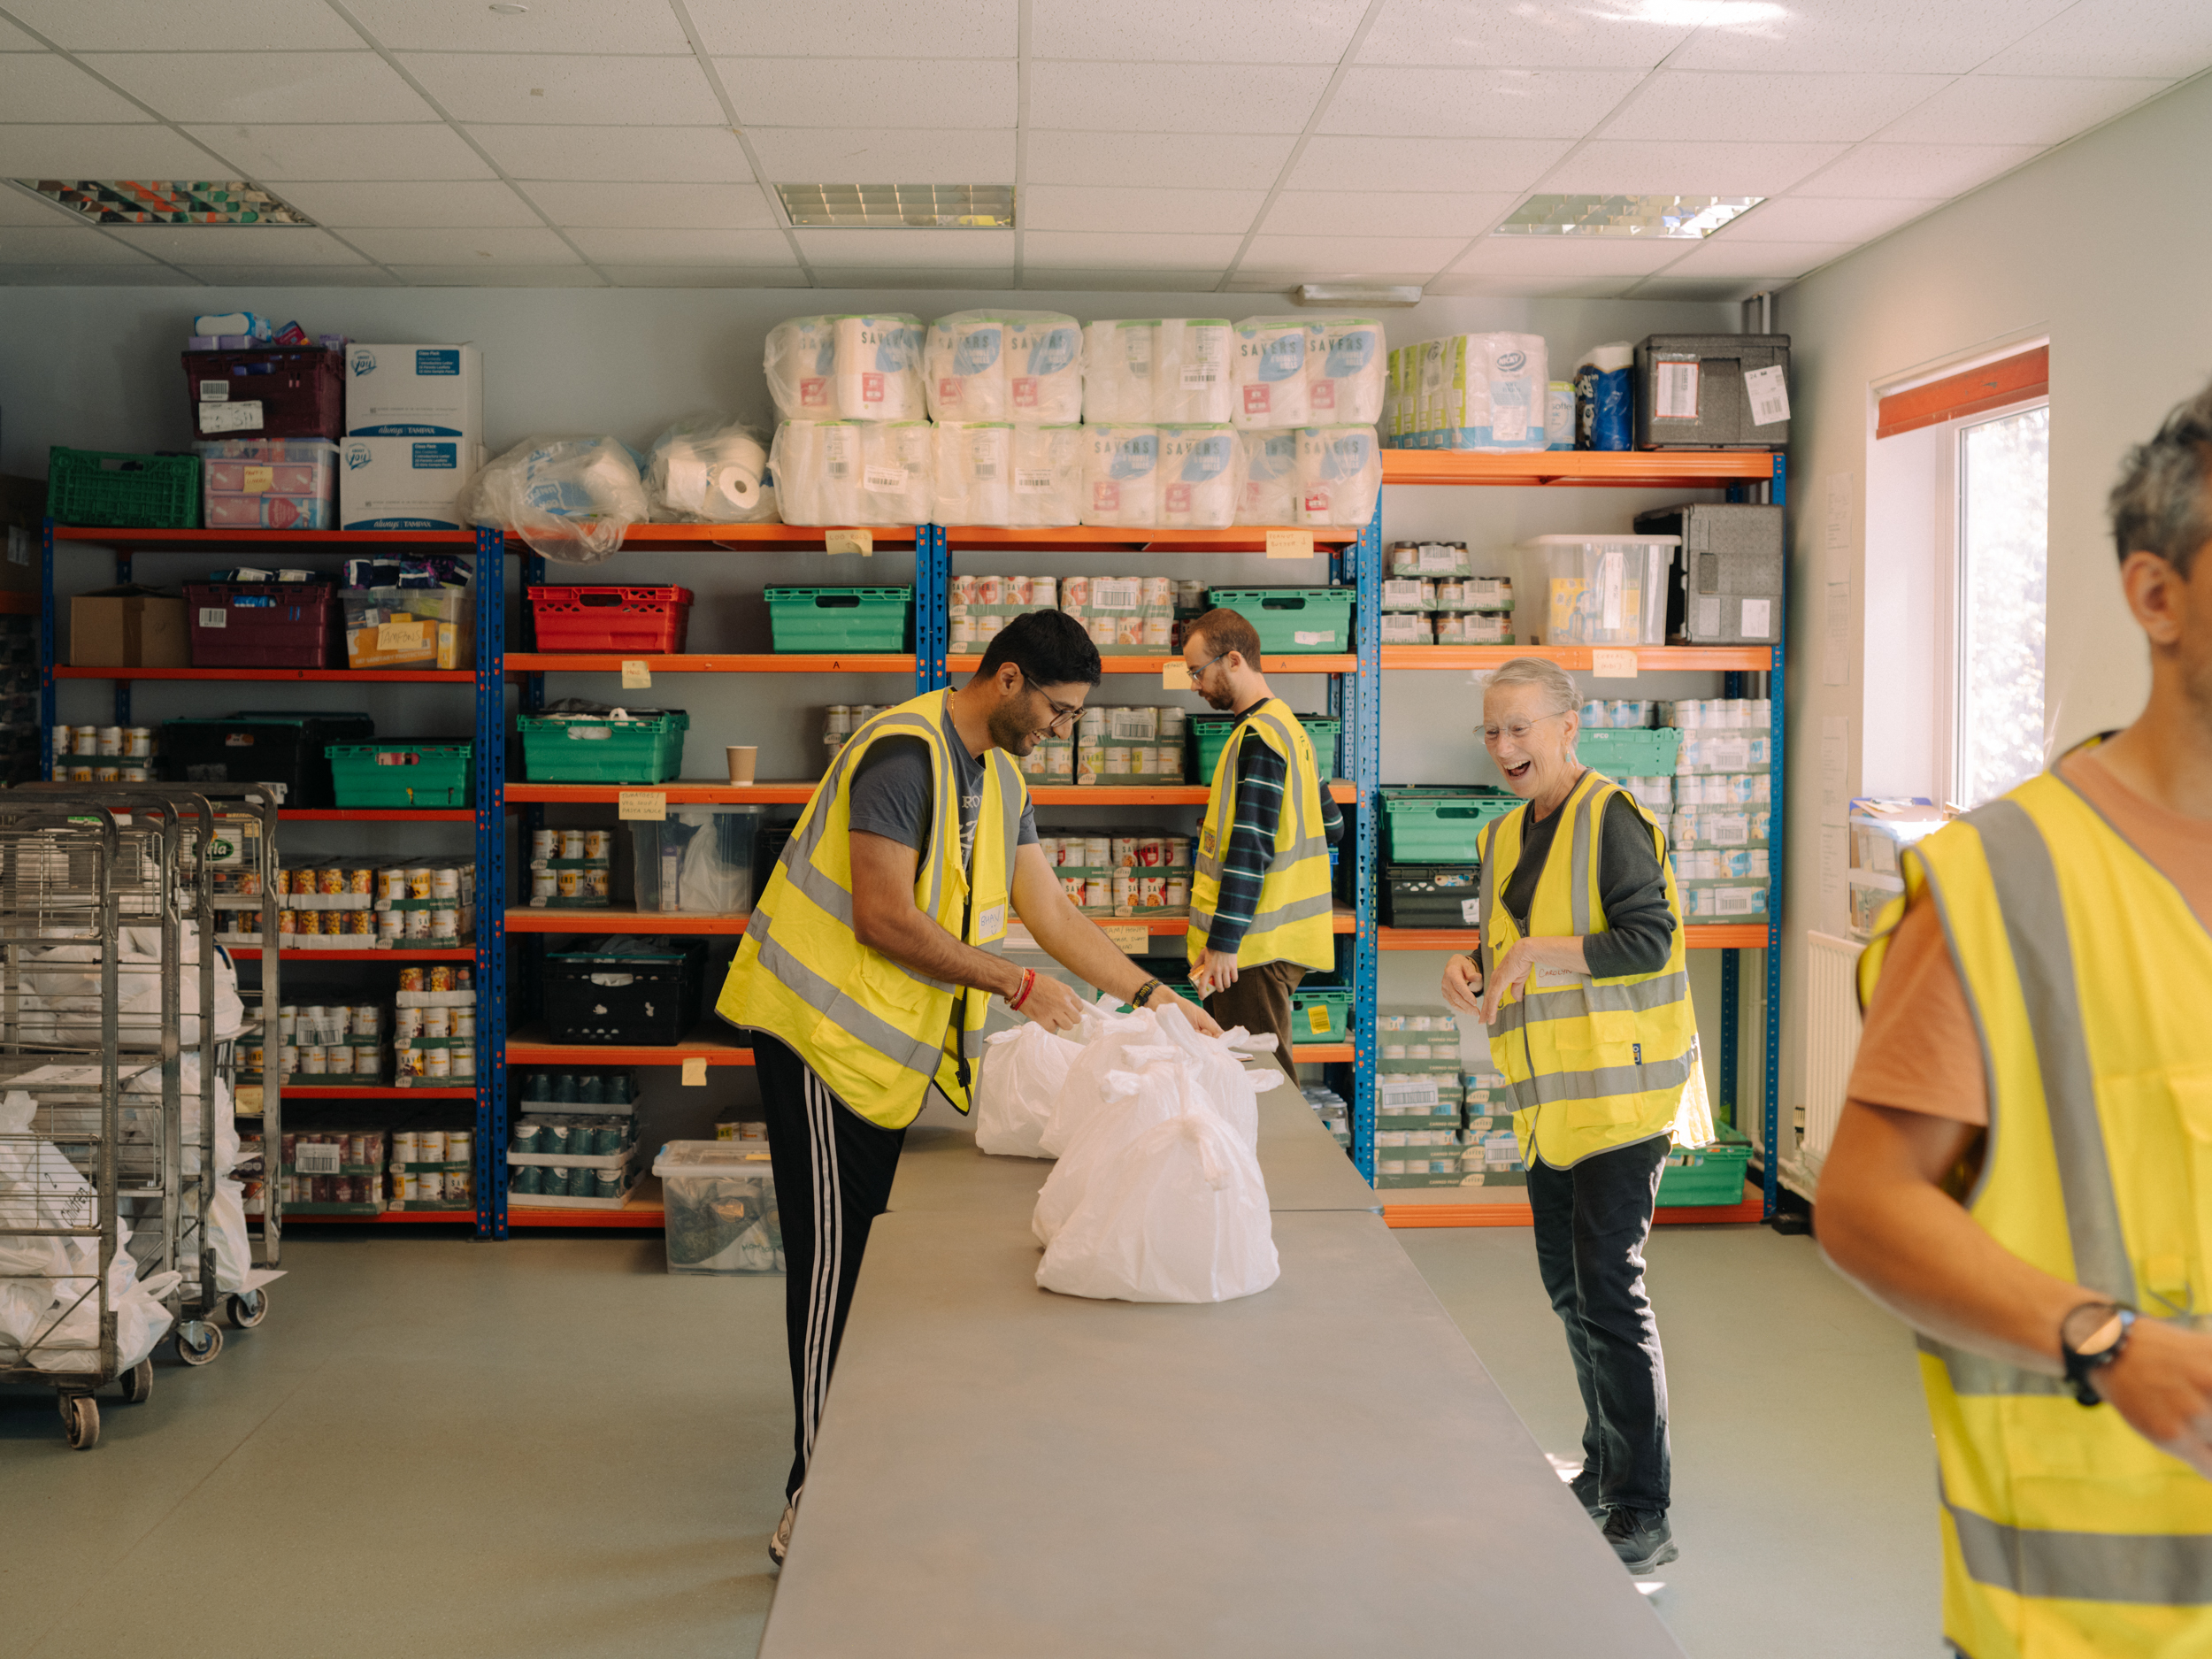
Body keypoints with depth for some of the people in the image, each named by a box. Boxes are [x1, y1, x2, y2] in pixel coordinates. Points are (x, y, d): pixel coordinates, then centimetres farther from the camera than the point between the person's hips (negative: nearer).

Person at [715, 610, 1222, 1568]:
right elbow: (885, 920, -22)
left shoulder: (1001, 780, 12)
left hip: (888, 1042, 9)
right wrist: (1019, 987, -18)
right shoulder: (904, 753, -18)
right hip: (821, 1027, -9)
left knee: (867, 1257, 10)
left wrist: (1153, 996, 7)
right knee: (834, 1259, -6)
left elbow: (1051, 911, 14)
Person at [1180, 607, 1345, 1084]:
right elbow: (1331, 826, 22)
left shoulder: (1257, 736, -14)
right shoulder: (1287, 724, 17)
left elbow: (1251, 847, -20)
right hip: (1285, 935, 10)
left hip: (1256, 946, -10)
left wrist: (1222, 944, -20)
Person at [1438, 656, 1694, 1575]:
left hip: (1618, 1089, -9)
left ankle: (1642, 1513, -3)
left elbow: (1650, 940, -20)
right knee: (1568, 1286, 17)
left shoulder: (1611, 818, -11)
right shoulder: (1505, 837, 15)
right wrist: (1470, 969, 0)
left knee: (1609, 1287, -11)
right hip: (1552, 1098, 9)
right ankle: (1604, 1471, 33)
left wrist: (1538, 952, -25)